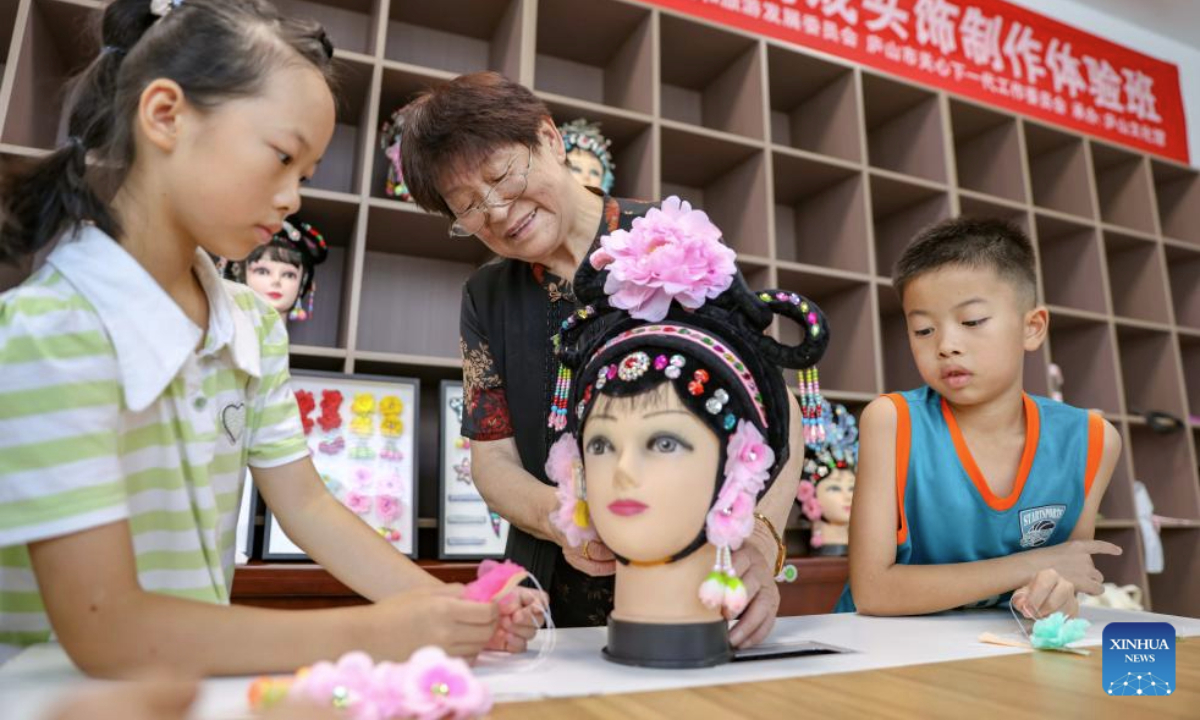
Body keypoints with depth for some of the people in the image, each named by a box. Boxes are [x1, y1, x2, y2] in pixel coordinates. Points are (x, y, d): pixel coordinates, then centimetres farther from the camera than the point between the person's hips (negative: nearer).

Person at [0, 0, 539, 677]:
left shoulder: (255, 322, 2)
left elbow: (307, 505, 2)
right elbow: (105, 631, -21)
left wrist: (445, 605, -10)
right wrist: (374, 633, -22)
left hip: (200, 672, 5)